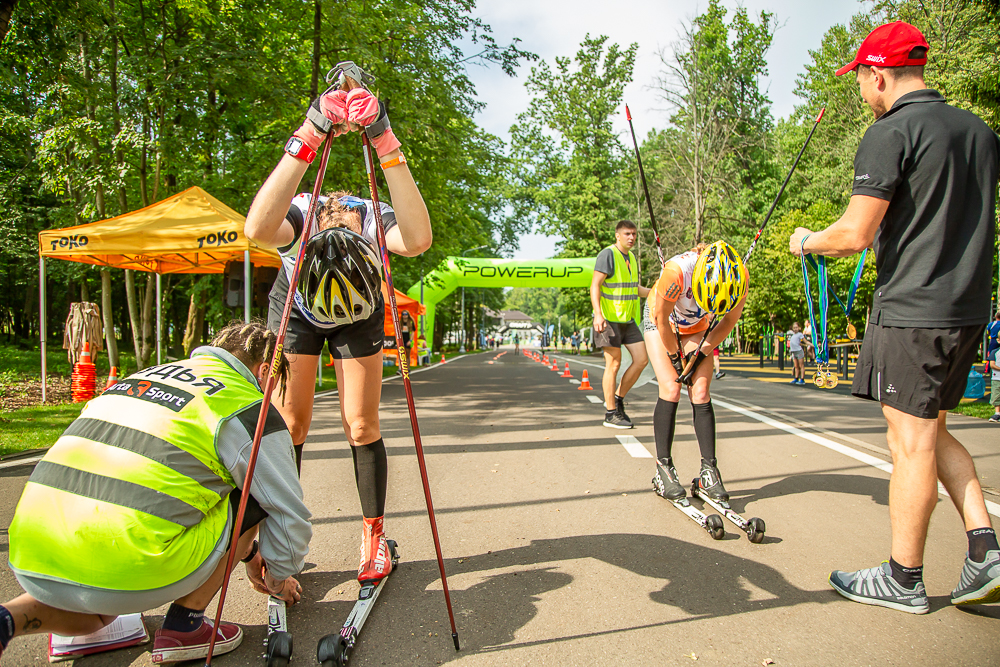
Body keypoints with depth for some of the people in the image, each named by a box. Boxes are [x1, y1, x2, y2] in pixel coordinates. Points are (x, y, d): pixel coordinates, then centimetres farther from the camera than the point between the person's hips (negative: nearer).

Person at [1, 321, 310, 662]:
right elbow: (290, 516, 5)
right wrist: (279, 577, 28)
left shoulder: (142, 376, 23)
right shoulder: (250, 411, -1)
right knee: (256, 499, 10)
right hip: (125, 576, -7)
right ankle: (183, 626, 12)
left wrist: (246, 554, 43)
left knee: (95, 614, 39)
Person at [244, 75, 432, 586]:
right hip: (295, 308, 0)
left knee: (361, 425, -5)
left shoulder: (375, 222, -36)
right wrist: (307, 140, -66)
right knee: (288, 423, -5)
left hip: (361, 318, 0)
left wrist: (388, 147, -64)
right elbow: (257, 229, -61)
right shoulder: (298, 221, -36)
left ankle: (374, 535, 12)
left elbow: (418, 240, -59)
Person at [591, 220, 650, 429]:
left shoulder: (631, 257, 16)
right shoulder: (608, 255, -10)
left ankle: (617, 398, 18)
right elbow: (595, 286, -17)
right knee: (614, 364, -5)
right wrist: (598, 314, -28)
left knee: (641, 359, 3)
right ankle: (611, 414, 5)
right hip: (609, 319, -8)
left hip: (628, 319, 8)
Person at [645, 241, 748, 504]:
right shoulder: (677, 271, -41)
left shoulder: (739, 279, -29)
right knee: (671, 389, -15)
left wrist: (702, 352, -10)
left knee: (701, 393, -8)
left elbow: (729, 320, -8)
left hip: (695, 327, 3)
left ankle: (709, 470, -2)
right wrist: (676, 356, -11)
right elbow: (663, 320, -24)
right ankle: (663, 469, -6)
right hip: (659, 322, -3)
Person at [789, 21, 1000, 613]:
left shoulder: (891, 132, -11)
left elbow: (855, 234, -18)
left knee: (912, 444, 0)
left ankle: (904, 580, 12)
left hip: (911, 310, -8)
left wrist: (807, 241, 2)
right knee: (933, 434, 19)